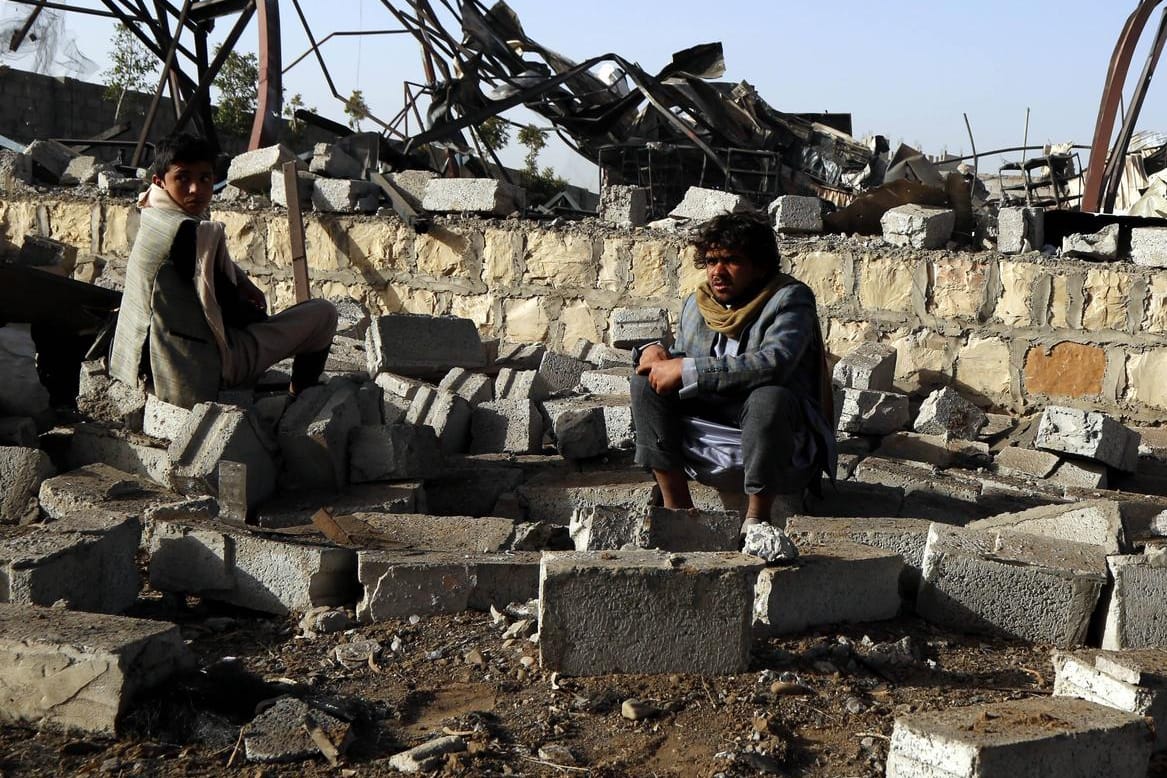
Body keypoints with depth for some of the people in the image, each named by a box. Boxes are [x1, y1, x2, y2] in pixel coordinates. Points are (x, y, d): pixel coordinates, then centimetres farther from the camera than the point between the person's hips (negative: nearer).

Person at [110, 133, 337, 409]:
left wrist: (243, 284, 10)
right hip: (200, 368, -10)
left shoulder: (154, 215, 6)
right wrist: (260, 315, 6)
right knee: (324, 314, -1)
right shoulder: (196, 232, -23)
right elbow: (223, 304, -14)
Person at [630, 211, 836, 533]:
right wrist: (656, 351, -7)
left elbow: (774, 363, -29)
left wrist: (687, 370, -28)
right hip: (708, 438, 6)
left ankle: (757, 517, -22)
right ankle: (677, 508, -12)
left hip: (782, 448, -6)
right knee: (647, 383, -8)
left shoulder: (790, 299, -11)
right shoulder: (696, 304, 8)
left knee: (768, 397, -37)